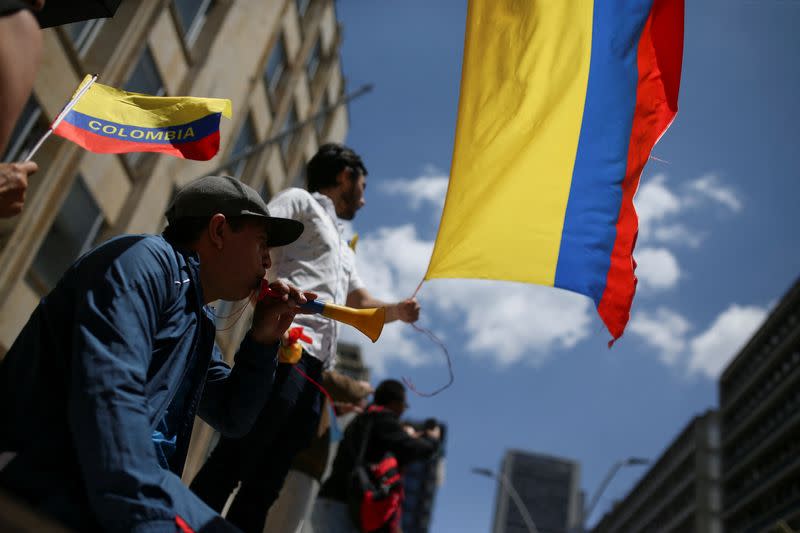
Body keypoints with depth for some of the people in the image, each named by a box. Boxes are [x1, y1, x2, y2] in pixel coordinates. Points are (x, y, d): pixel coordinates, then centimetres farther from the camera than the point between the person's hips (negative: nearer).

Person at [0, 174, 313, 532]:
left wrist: (263, 340, 10)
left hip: (137, 487, 9)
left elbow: (232, 418, 23)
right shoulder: (150, 260, -9)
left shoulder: (199, 322, 18)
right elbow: (109, 393, -23)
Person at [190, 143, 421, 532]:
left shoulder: (345, 252, 34)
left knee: (265, 483, 7)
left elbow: (361, 304, 33)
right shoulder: (301, 200, 10)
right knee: (233, 460, -12)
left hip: (314, 365, 9)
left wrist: (396, 310, 13)